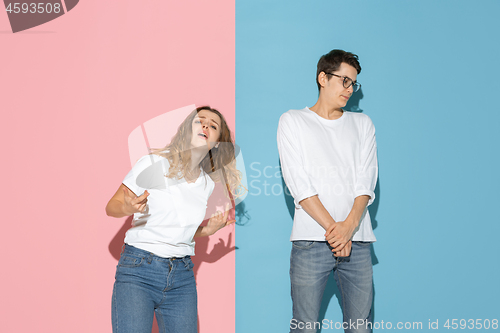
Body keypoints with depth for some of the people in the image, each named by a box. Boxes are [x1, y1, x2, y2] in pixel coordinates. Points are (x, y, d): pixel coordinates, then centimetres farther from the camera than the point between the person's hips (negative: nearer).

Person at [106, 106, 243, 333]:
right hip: (138, 271, -4)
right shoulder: (153, 164, -6)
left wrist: (208, 231, 2)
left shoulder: (210, 184, 9)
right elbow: (111, 207, -1)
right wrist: (127, 208, -22)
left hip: (182, 277, 5)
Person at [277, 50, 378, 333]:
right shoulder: (293, 121, 9)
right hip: (311, 242, -3)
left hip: (357, 241, 3)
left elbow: (366, 182, 7)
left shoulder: (363, 124, 19)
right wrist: (332, 227, -11)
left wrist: (349, 225, -10)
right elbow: (299, 183, -2)